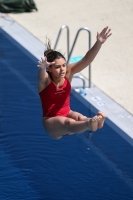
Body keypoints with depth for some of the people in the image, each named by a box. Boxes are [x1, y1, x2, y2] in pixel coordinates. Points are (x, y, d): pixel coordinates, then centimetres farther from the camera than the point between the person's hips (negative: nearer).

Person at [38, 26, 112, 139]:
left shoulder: (68, 72, -7)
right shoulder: (45, 79, -18)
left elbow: (86, 60, -18)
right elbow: (41, 77, -44)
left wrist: (99, 43, -35)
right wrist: (42, 68, -69)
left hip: (67, 114, 5)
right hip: (50, 121, -5)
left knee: (79, 118, -31)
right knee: (68, 123, -38)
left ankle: (91, 123, -65)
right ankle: (90, 123, -70)